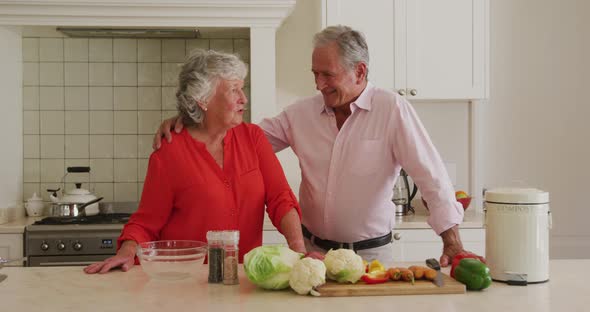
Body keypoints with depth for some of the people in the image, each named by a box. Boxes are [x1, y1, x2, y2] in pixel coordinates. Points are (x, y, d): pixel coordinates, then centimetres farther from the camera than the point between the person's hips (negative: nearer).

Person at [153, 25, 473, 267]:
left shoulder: (392, 109, -12)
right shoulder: (302, 112, 1)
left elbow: (431, 175, -15)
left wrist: (452, 242, -20)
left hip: (370, 252, -3)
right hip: (312, 249, 4)